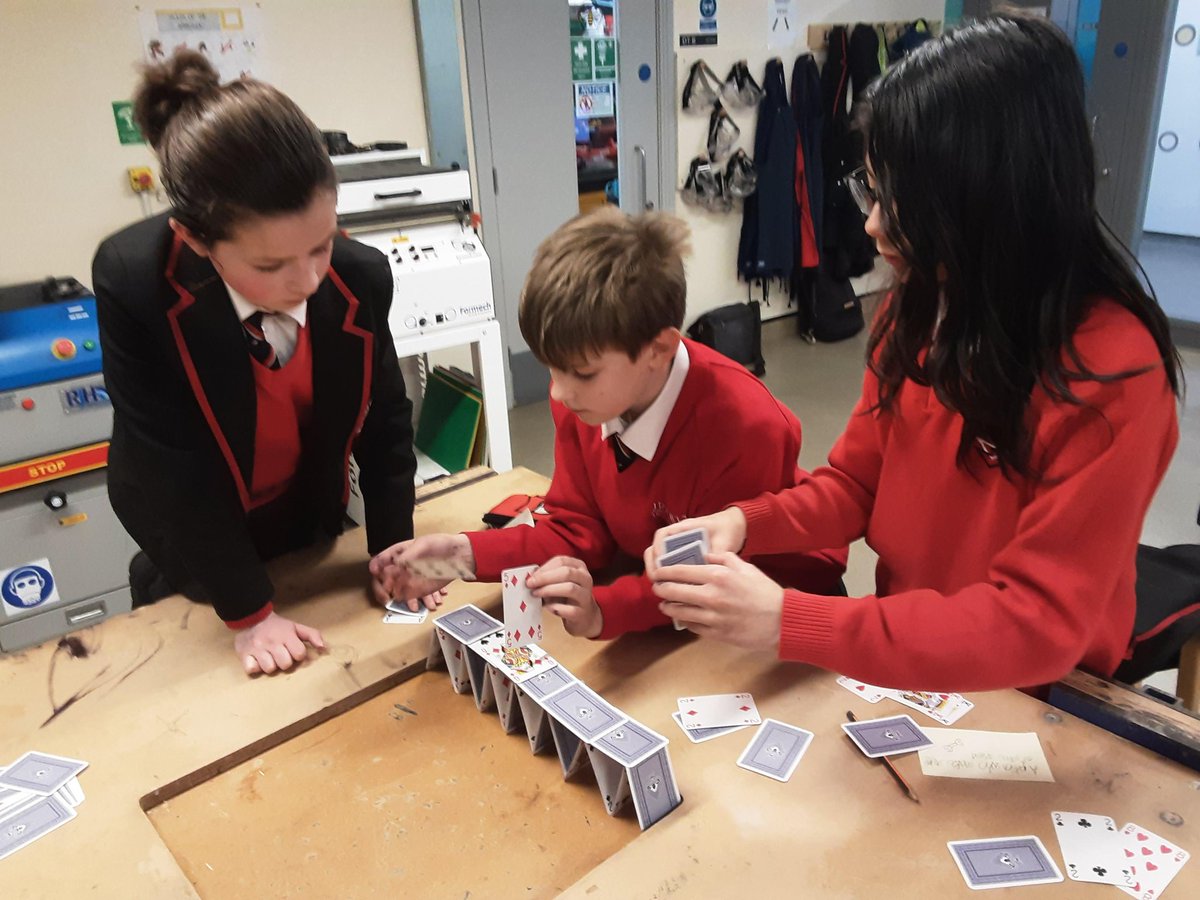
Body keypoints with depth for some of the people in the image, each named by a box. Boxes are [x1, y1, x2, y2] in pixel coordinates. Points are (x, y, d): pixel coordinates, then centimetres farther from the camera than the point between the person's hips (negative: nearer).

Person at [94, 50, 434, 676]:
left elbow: (385, 419, -9)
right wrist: (247, 611, -23)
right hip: (193, 560, -2)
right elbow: (172, 470, -26)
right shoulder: (132, 283, -31)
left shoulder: (361, 277, -23)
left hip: (312, 530, 3)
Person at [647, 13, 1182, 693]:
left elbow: (1038, 625, -24)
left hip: (1034, 702, -4)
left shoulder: (1113, 377, -23)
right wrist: (745, 523, -17)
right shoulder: (916, 307, -4)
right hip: (905, 658, 5)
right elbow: (856, 483, 2)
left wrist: (786, 622, -32)